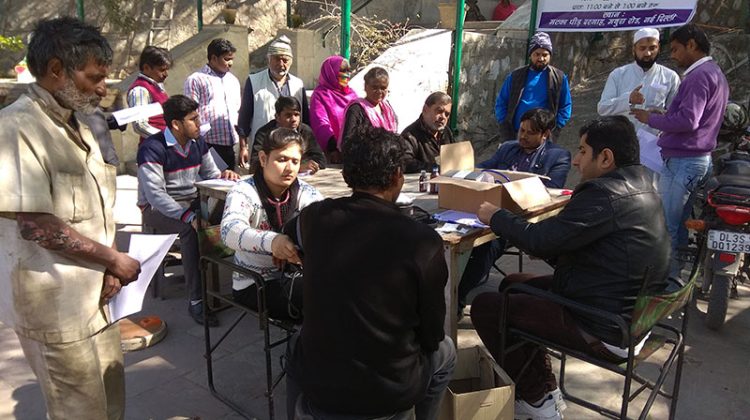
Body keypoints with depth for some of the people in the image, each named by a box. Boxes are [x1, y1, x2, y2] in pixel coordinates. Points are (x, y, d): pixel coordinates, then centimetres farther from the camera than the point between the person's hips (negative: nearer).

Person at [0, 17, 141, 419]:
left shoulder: (77, 127, 12)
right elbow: (36, 226, -22)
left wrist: (110, 269, -1)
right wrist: (115, 260, -11)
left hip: (94, 295, 8)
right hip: (55, 304, -8)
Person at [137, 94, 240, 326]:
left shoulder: (198, 143, 7)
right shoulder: (152, 148, -16)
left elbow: (211, 174, 13)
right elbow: (155, 195, -24)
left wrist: (224, 176, -13)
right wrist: (189, 216, -36)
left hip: (192, 202, 6)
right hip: (157, 209, -6)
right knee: (192, 227, -37)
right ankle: (196, 300, -30)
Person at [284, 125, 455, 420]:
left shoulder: (315, 217, -10)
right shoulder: (424, 241, -20)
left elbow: (290, 233, 18)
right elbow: (432, 333, -7)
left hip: (315, 385, 2)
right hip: (390, 391, -2)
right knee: (444, 350, 28)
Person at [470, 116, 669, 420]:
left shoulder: (604, 195, -25)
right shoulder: (641, 187, 7)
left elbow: (540, 240, -24)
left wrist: (495, 217, -7)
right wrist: (542, 247, -1)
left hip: (607, 334, -10)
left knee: (484, 307, -5)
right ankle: (543, 390, 26)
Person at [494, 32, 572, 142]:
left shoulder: (559, 78, 5)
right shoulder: (516, 76, 7)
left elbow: (565, 107, 7)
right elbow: (501, 103, 9)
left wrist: (553, 130, -5)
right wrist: (506, 128, -2)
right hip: (514, 136, 1)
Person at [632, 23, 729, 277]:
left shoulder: (699, 75, -12)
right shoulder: (715, 74, 22)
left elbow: (687, 120, -22)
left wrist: (652, 119, -9)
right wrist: (664, 116, 15)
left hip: (681, 161, -10)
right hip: (700, 159, 10)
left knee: (665, 227, -8)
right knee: (678, 226, 12)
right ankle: (674, 277, 18)